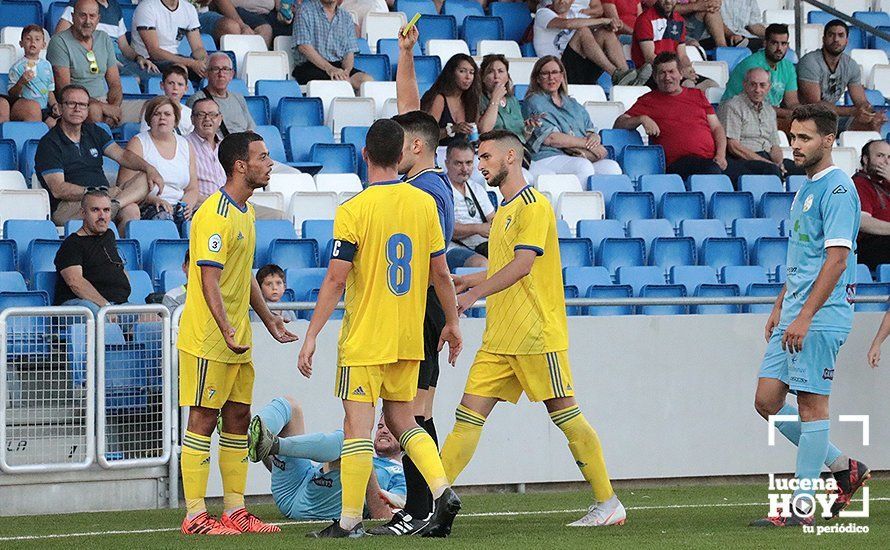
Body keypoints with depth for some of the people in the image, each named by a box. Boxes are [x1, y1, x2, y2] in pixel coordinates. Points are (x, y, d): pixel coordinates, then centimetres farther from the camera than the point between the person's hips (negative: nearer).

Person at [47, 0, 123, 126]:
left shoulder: (104, 39, 14)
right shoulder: (60, 42, -7)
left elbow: (115, 84, 13)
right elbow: (64, 89, -15)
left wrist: (114, 107, -11)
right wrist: (101, 106, -22)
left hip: (104, 100, 6)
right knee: (94, 111, -38)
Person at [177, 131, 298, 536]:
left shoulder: (245, 212, 14)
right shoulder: (214, 214, -17)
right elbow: (210, 280, -23)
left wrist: (267, 317, 25)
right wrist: (226, 330, -31)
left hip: (238, 341, 9)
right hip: (208, 339, -9)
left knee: (238, 419, 10)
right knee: (203, 420, -5)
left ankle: (235, 510, 16)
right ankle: (195, 516, -2)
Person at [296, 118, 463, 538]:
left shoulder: (353, 210, -12)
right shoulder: (424, 203, 1)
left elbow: (335, 280, -14)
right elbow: (440, 273, 6)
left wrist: (311, 337, -10)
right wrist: (452, 322, 18)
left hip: (365, 338, -5)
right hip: (409, 339, 5)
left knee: (357, 426, -1)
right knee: (402, 420, 17)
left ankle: (350, 520, 0)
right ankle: (443, 492, 0)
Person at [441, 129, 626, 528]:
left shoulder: (533, 206, -9)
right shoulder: (503, 211, 20)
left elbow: (523, 264, -20)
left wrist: (475, 293, -24)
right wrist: (469, 281, 20)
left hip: (536, 331, -9)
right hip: (499, 339, 9)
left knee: (566, 415, -4)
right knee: (468, 414, 0)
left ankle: (608, 503, 4)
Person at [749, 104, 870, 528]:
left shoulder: (837, 188, -11)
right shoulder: (806, 188, 19)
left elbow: (836, 258, -19)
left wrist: (805, 316, -22)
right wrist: (780, 307, 23)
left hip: (822, 317, -10)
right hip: (794, 316, 10)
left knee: (811, 403, -6)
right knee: (767, 401, 6)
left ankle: (801, 509, -3)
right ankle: (843, 467, 18)